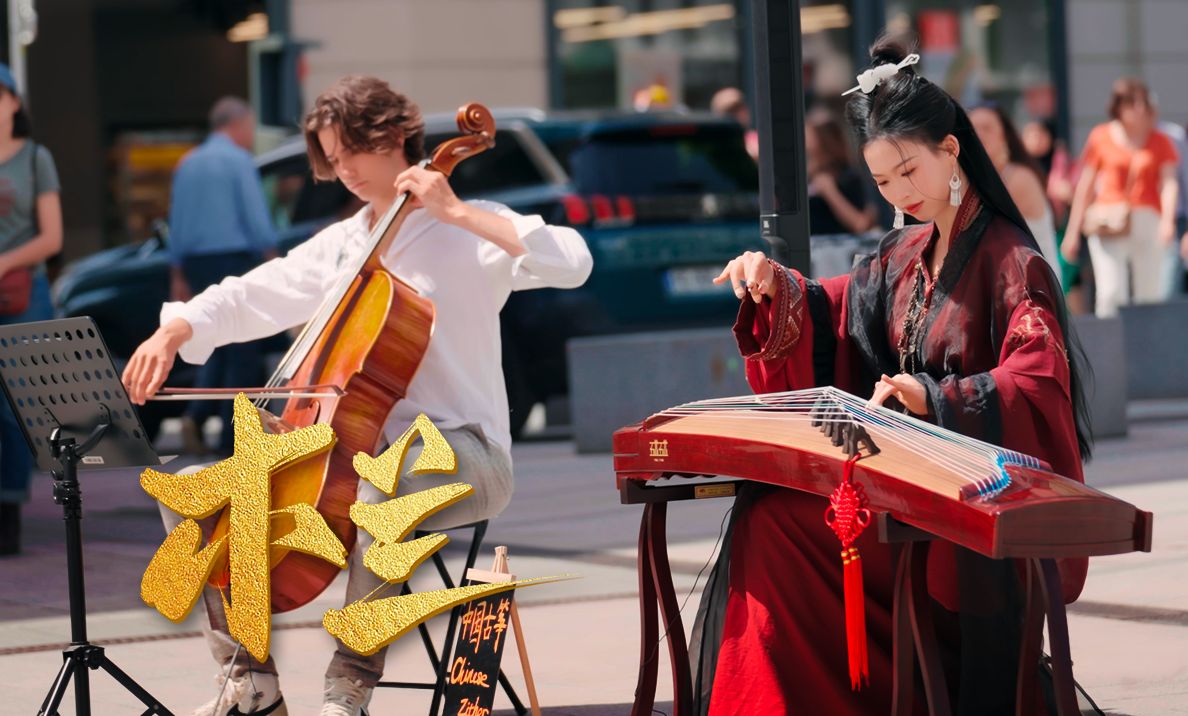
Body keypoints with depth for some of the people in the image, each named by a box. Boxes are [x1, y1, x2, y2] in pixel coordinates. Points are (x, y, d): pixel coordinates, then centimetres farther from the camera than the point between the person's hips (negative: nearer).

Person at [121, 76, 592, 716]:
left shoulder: (466, 234, -4)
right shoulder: (338, 246, 15)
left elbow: (573, 262, -21)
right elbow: (246, 299, 17)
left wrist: (457, 213, -20)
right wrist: (174, 332, -3)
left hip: (456, 451, -7)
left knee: (379, 491, -42)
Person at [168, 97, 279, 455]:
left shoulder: (188, 164, 14)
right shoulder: (238, 161, -6)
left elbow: (176, 225, 16)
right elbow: (258, 220, -12)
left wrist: (178, 276, 19)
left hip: (196, 263, 7)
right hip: (233, 260, -7)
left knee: (221, 344, 16)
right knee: (242, 351, 0)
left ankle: (196, 415, -4)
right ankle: (231, 438, -2)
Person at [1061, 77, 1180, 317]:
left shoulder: (1160, 142, 9)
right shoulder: (1101, 137, 7)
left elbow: (1169, 182, -2)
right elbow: (1085, 186, 10)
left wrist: (1168, 219, -21)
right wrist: (1073, 231, 9)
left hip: (1147, 219, 1)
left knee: (1151, 293, 0)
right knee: (1111, 292, -13)